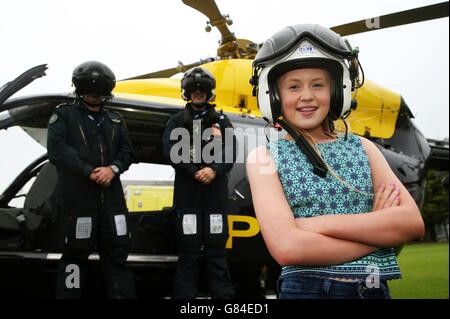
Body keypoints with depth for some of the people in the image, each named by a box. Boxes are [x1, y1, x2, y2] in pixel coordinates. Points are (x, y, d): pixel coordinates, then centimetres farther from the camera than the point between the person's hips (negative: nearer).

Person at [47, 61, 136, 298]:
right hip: (76, 196, -4)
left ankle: (122, 295, 13)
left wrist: (113, 168, -12)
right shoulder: (64, 115, 4)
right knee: (76, 251, 0)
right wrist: (89, 172, -16)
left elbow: (127, 151, 10)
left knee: (117, 250, 6)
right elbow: (57, 150, -10)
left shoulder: (115, 120, 18)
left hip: (111, 196, 4)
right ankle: (69, 293, 10)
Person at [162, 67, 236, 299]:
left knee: (216, 247, 2)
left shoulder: (221, 120, 15)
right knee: (189, 247, 0)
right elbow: (171, 151, -2)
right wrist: (195, 172, -14)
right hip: (187, 192, -1)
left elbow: (230, 151, 3)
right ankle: (184, 294, 6)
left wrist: (214, 170, -15)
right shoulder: (177, 121, 12)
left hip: (216, 191, 1)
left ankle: (223, 294, 6)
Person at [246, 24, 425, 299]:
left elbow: (413, 222, -9)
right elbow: (286, 248, -17)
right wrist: (378, 228, -12)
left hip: (376, 288, 3)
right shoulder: (264, 157, -4)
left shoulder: (363, 148, 5)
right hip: (306, 288, -3)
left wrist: (318, 224, -16)